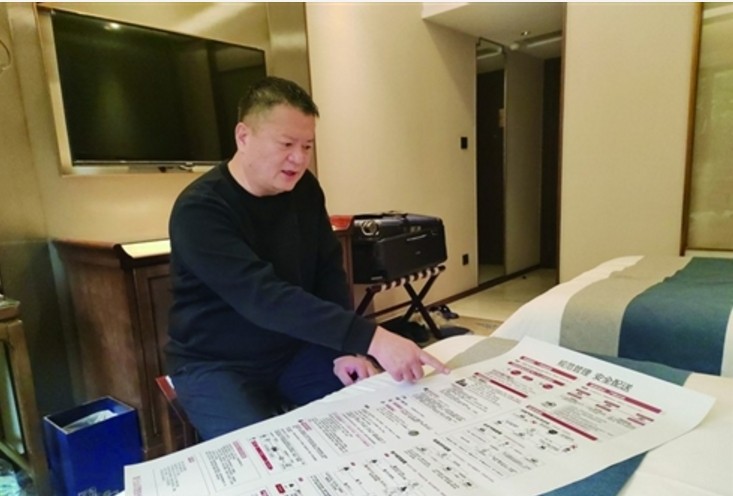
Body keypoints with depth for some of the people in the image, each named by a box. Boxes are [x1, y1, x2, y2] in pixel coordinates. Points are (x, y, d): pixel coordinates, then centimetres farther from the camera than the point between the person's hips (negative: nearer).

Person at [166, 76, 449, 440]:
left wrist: (345, 348, -13)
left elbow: (328, 273, 0)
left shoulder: (304, 190, -3)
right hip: (216, 363, -4)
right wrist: (370, 338, -41)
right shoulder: (199, 210, -22)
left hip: (295, 350, 5)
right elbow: (263, 297, -34)